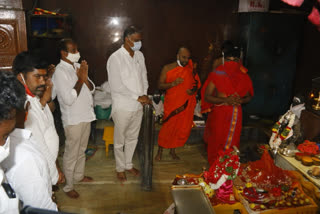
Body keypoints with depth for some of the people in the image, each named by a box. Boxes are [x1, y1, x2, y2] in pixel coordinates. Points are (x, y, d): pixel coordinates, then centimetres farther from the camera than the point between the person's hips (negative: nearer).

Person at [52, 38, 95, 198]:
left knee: (82, 149, 22)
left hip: (86, 116, 8)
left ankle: (79, 175, 42)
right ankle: (68, 186, 22)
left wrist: (85, 77, -13)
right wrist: (80, 79, -18)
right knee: (71, 153, 6)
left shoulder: (78, 66, 6)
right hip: (73, 119, -8)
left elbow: (92, 89, 6)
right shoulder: (60, 71, -18)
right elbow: (68, 99, -25)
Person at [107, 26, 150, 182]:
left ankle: (128, 164, 37)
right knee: (119, 140, 10)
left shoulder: (139, 55, 6)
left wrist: (144, 95, -3)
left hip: (138, 106, 6)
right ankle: (120, 168, 30)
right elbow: (116, 86, -19)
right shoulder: (115, 58, -15)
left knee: (132, 138, 18)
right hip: (123, 107, -6)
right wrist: (137, 97, -18)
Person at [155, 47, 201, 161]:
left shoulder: (190, 69, 7)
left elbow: (196, 83, 14)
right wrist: (173, 84, -22)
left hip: (186, 105, 4)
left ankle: (173, 150, 27)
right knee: (167, 128, -3)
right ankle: (160, 151, 17)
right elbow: (160, 85, -5)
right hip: (172, 104, -3)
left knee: (183, 128, 7)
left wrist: (193, 90, -9)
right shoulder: (167, 68, -2)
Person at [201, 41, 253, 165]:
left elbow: (248, 97, 15)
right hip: (219, 114, -3)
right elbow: (206, 96, -8)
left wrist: (240, 100, -9)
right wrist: (225, 100, -21)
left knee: (232, 143, 10)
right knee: (216, 142, 5)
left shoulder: (243, 77, 4)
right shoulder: (217, 75, -6)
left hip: (235, 114, 3)